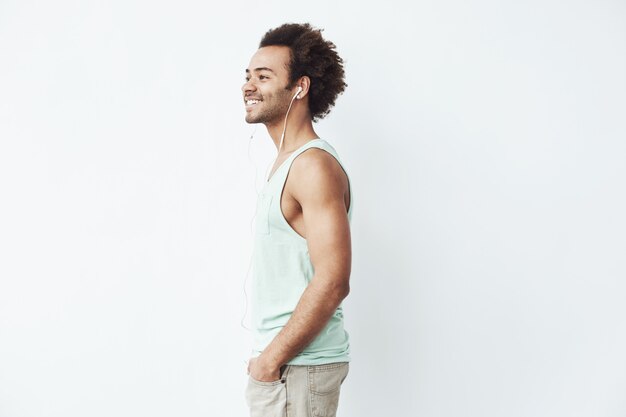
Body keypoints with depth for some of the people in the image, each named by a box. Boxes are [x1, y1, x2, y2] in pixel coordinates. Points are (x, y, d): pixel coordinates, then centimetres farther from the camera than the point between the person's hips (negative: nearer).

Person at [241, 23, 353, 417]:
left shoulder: (314, 166, -17)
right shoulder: (287, 163, 13)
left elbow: (332, 283, -24)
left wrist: (271, 359, -17)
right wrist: (269, 355, 13)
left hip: (297, 368, -9)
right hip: (284, 359, 9)